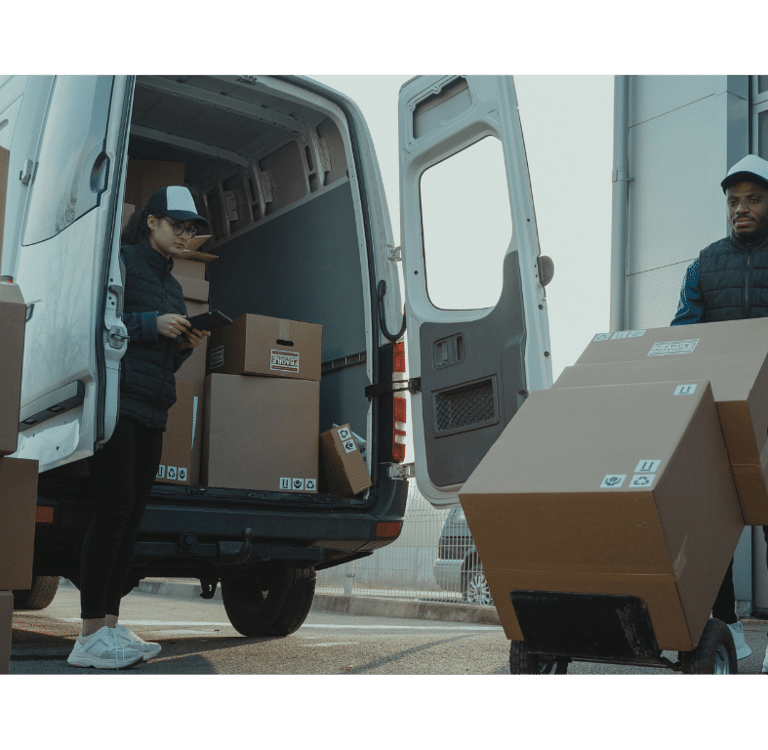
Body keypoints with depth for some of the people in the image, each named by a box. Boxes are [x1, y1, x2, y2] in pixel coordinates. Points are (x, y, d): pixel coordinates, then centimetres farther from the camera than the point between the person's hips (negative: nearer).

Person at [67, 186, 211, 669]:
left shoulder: (172, 285, 24)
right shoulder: (121, 262, 0)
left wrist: (185, 346, 6)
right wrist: (151, 323, -14)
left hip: (152, 411, 8)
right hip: (117, 399, -8)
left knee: (132, 516, 4)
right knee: (114, 510, -12)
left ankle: (111, 624, 8)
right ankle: (91, 636, -9)